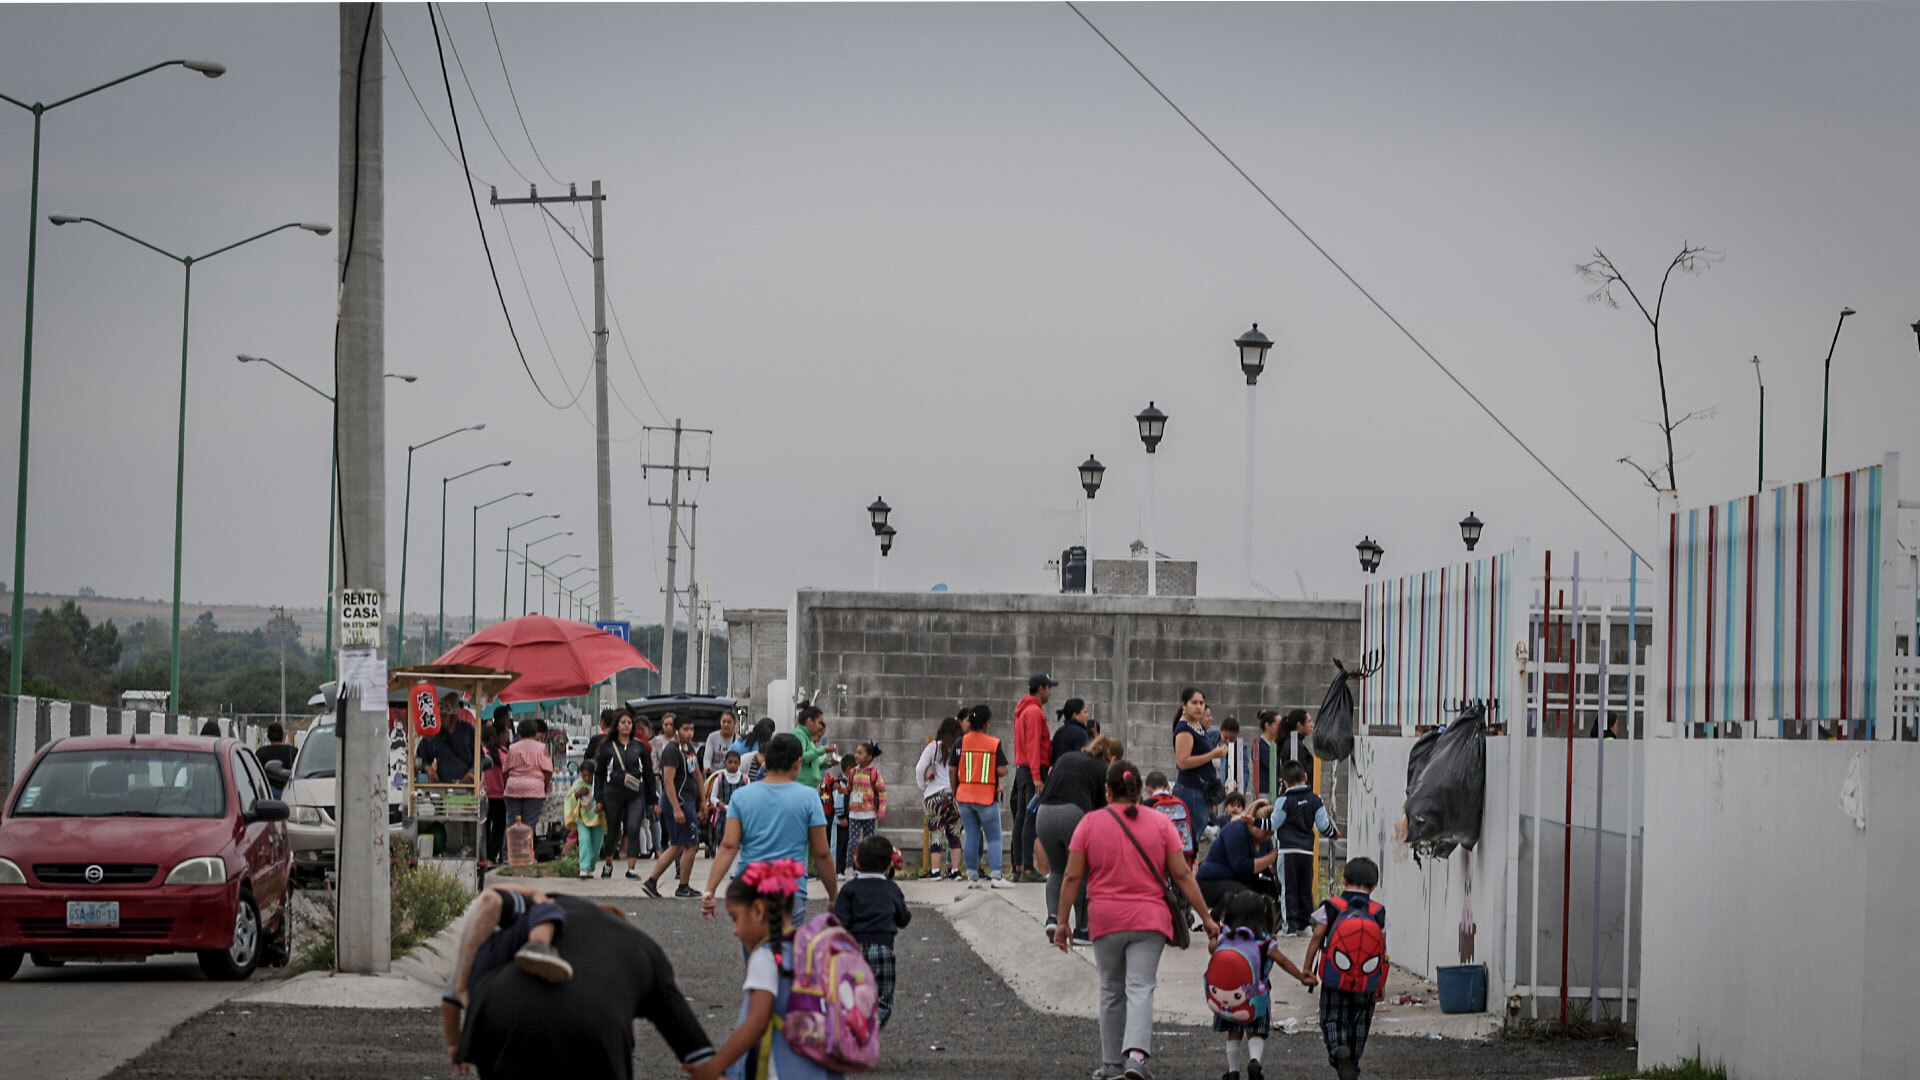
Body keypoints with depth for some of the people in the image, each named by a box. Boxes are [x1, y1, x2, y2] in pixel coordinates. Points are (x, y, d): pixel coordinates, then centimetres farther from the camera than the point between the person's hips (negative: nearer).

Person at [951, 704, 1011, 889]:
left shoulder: (960, 743, -1)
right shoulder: (994, 744, -9)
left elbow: (952, 771, 1)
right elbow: (1002, 771, -12)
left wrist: (954, 792, 14)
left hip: (964, 796, 3)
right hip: (987, 797, -3)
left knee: (971, 836, 9)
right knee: (994, 837, 3)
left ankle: (972, 876, 7)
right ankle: (996, 876, -8)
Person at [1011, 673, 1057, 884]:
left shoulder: (1022, 711, 19)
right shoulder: (1034, 712, -12)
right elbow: (1033, 745, -19)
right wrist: (1036, 777, -23)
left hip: (1022, 769, 10)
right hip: (1034, 770, -10)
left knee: (1021, 819, 10)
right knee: (1031, 820, -12)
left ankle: (1018, 868, 12)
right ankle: (1028, 870, -16)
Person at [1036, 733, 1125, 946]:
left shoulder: (1065, 757, 24)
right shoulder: (1103, 772, 9)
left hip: (1045, 814, 5)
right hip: (1075, 815, -4)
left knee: (1056, 869, 22)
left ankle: (1052, 917, 3)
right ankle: (1082, 930, 14)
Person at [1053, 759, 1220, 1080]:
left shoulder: (1090, 823, 0)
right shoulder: (1160, 824, 1)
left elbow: (1072, 878, -2)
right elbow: (1182, 875, -1)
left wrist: (1062, 921, 5)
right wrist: (1206, 918, 4)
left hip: (1105, 920, 1)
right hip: (1149, 920, -1)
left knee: (1111, 991, 13)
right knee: (1141, 988, -4)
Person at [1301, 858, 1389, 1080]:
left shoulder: (1331, 907, -3)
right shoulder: (1378, 912, 1)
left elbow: (1317, 938, -5)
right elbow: (1383, 951, 3)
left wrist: (1307, 969, 3)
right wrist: (1382, 984, 9)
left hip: (1334, 979, -2)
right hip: (1366, 982, 2)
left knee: (1332, 1019, 7)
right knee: (1359, 1024, 15)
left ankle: (1337, 1047, -22)